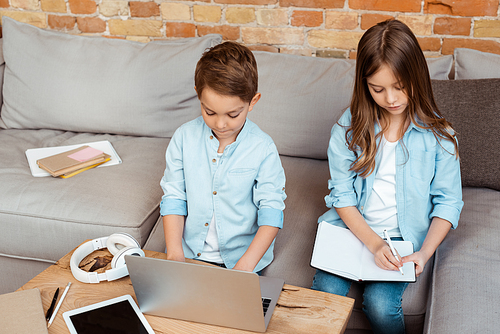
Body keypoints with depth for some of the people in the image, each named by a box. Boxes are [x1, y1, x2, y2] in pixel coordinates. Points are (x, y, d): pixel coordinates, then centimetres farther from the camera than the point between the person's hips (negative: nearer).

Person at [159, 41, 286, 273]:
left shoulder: (263, 149, -8)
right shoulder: (184, 137, -2)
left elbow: (272, 211, -8)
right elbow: (173, 197, 2)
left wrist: (246, 265, -20)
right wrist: (175, 254, -9)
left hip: (242, 256, -1)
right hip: (189, 252, 2)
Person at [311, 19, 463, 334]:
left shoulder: (438, 134, -5)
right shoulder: (349, 127, -3)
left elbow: (448, 202, -1)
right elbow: (342, 194, -4)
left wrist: (425, 252, -15)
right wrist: (373, 243, -17)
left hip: (405, 239, -1)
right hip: (352, 228, 1)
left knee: (380, 303, -23)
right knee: (326, 290, -23)